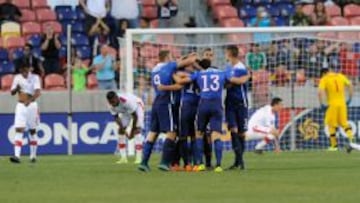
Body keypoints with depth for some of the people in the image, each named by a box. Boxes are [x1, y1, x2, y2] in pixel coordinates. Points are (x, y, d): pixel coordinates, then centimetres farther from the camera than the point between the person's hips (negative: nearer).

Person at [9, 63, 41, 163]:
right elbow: (12, 92, 6)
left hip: (32, 105, -1)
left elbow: (37, 92, -20)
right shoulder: (17, 78, 3)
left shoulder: (35, 78, -7)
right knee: (19, 130, -11)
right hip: (21, 106, 1)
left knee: (32, 131, 9)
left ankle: (33, 155, 21)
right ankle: (17, 156, -20)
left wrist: (30, 100, -39)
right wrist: (16, 88, -18)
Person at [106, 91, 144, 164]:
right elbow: (116, 117, -12)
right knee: (121, 131, -3)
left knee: (137, 130, -20)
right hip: (125, 111, 6)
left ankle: (138, 158, -22)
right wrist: (122, 129, -25)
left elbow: (135, 116, -31)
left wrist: (132, 131, -23)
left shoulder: (127, 101, -43)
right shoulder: (111, 105, -25)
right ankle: (123, 157, 2)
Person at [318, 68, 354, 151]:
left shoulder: (324, 79, -3)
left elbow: (320, 92, -16)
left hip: (332, 104, -3)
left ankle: (334, 145, 11)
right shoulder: (340, 76, 9)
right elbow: (350, 85, 10)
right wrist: (349, 98, 15)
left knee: (331, 125, 8)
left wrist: (322, 104, -9)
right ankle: (350, 135, -14)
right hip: (342, 103, 3)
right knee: (344, 122, 12)